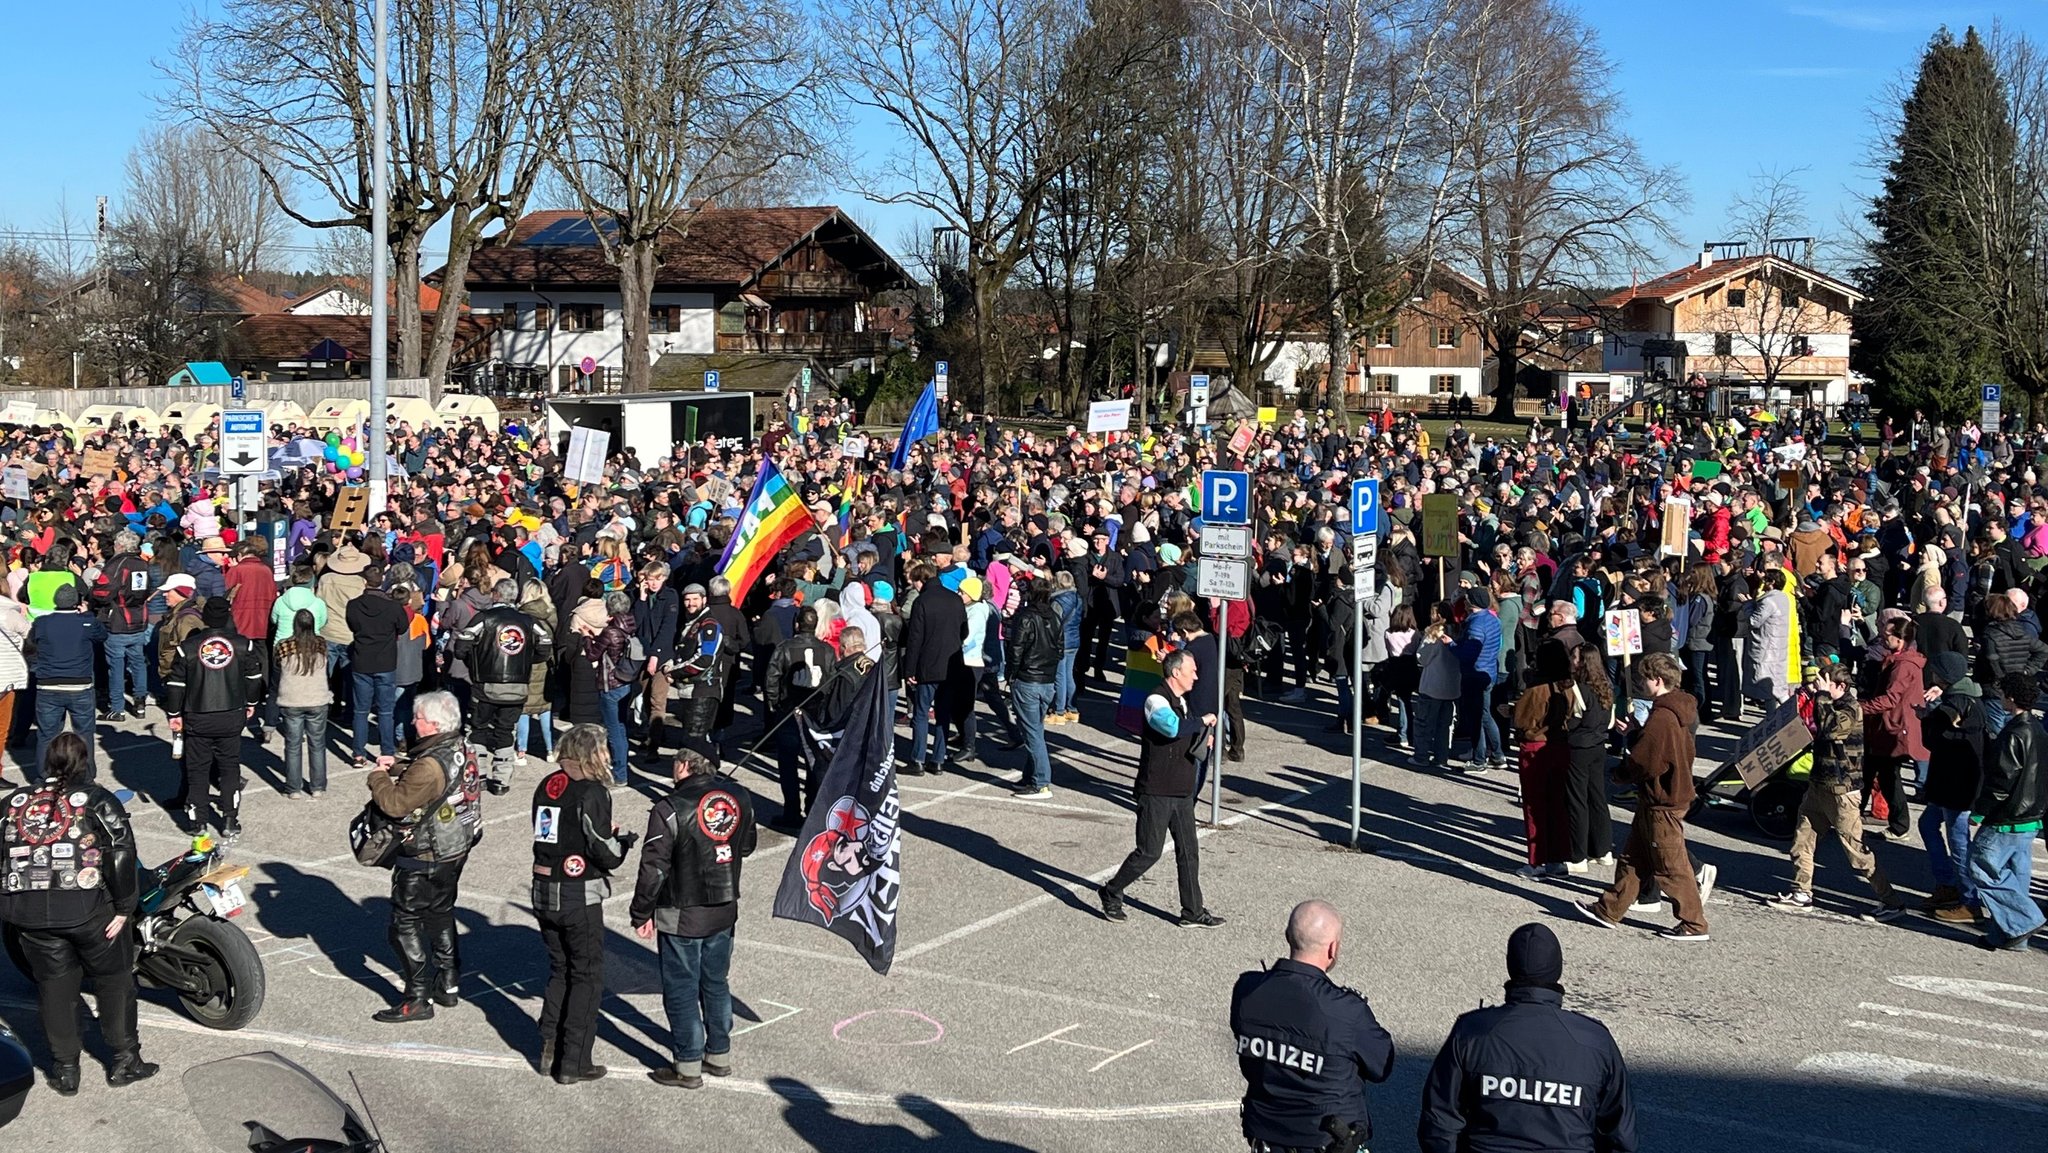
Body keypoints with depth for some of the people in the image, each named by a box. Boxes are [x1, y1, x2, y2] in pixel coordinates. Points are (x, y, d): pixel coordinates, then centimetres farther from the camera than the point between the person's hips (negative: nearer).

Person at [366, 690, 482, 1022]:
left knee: (405, 923, 2)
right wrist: (395, 770, 4)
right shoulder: (462, 751, 0)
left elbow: (394, 804, -25)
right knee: (441, 914, 22)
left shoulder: (431, 765, -29)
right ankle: (447, 985, 33)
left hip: (424, 860, -9)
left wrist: (378, 777, -9)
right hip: (456, 850, 9)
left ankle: (418, 999, 5)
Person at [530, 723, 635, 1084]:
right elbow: (606, 856, -17)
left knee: (559, 971, 20)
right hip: (580, 898, -6)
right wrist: (624, 839, 4)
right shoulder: (592, 793, -16)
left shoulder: (547, 785, 5)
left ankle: (549, 1051, 21)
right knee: (587, 977, 6)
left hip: (544, 892, 6)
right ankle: (573, 1064, 9)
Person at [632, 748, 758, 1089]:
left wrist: (642, 914, -6)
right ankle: (719, 1056, 31)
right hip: (725, 910, 6)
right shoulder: (739, 798, -3)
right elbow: (746, 846, 12)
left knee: (681, 990, 8)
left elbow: (654, 868, -17)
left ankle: (688, 1067, 16)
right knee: (716, 984, 20)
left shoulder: (669, 810, -20)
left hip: (681, 917, -6)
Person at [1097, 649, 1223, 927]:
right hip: (1156, 792, -8)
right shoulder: (1156, 701, -16)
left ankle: (1193, 912, 15)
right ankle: (1111, 893, 18)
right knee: (1149, 852, -1)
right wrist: (1202, 722, -21)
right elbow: (1172, 727, -36)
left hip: (1182, 792, 8)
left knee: (1188, 853, 9)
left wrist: (1201, 740, 7)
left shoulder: (1181, 701, 13)